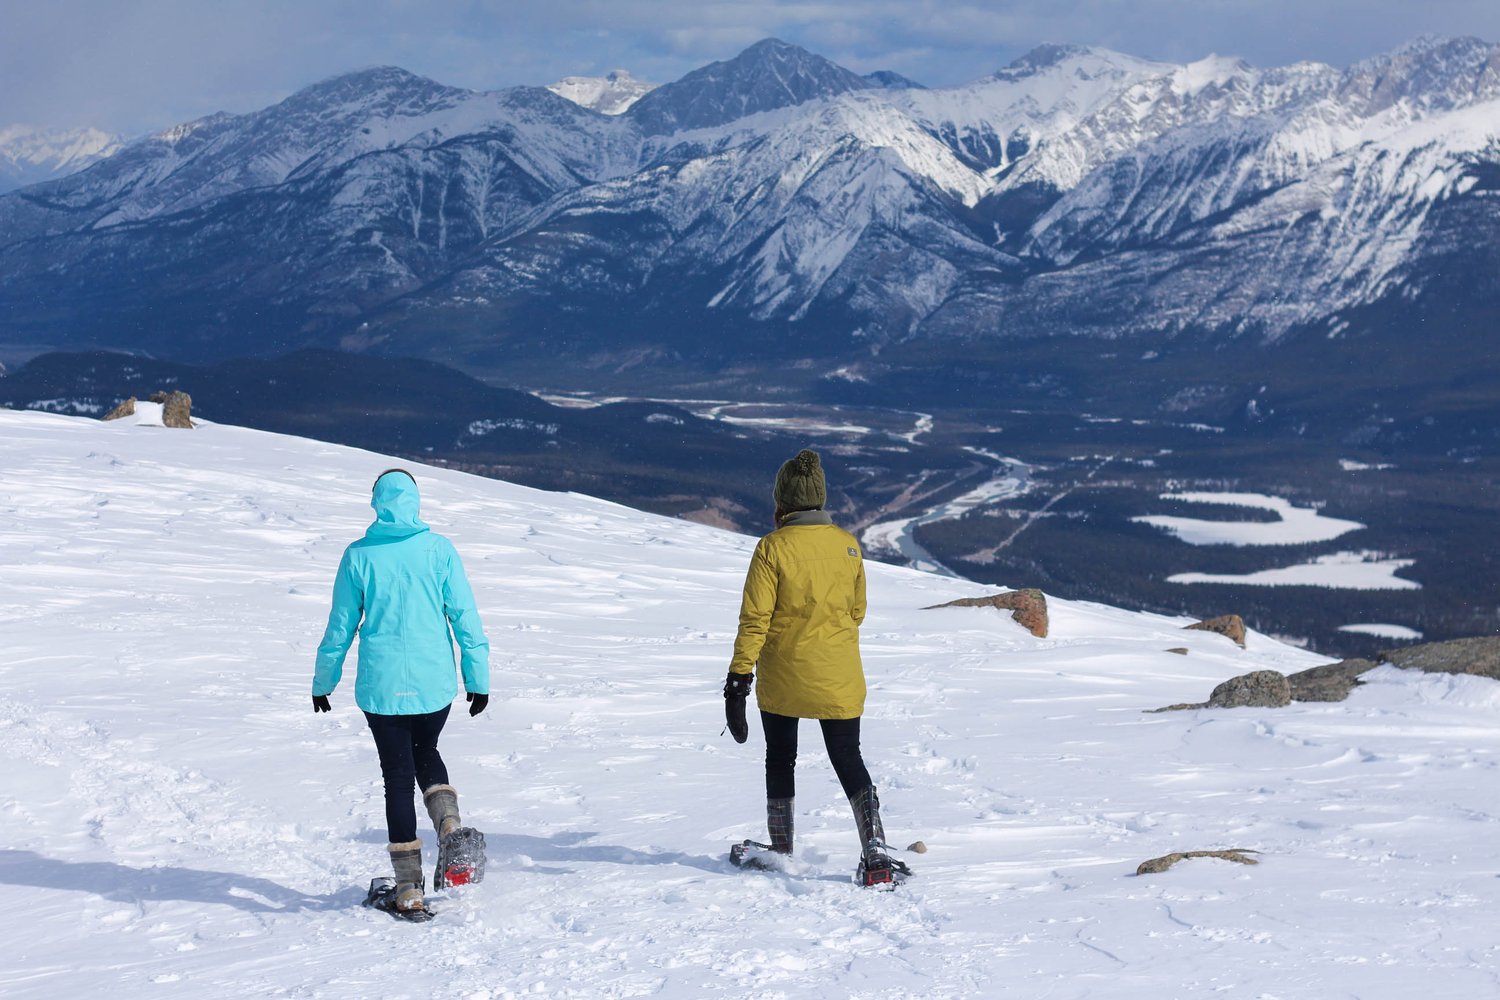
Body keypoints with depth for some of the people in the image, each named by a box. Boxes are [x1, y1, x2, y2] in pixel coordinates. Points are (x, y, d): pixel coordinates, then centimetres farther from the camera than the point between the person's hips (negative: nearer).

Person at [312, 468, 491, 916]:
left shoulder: (358, 556, -4)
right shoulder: (439, 550, -4)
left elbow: (340, 627, 2)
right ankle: (451, 827, -2)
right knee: (426, 753, 26)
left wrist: (323, 683, 15)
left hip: (381, 686, -1)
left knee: (398, 774, 9)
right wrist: (479, 678, 5)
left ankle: (410, 889, 7)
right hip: (434, 683, 1)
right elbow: (466, 618, -3)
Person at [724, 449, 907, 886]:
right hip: (839, 679, 2)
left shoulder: (773, 548, -13)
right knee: (847, 759, 8)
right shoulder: (848, 546, -2)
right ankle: (876, 852, -7)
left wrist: (739, 677, -10)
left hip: (782, 677, -2)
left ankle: (781, 849, 26)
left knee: (780, 759, 16)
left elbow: (755, 619, -14)